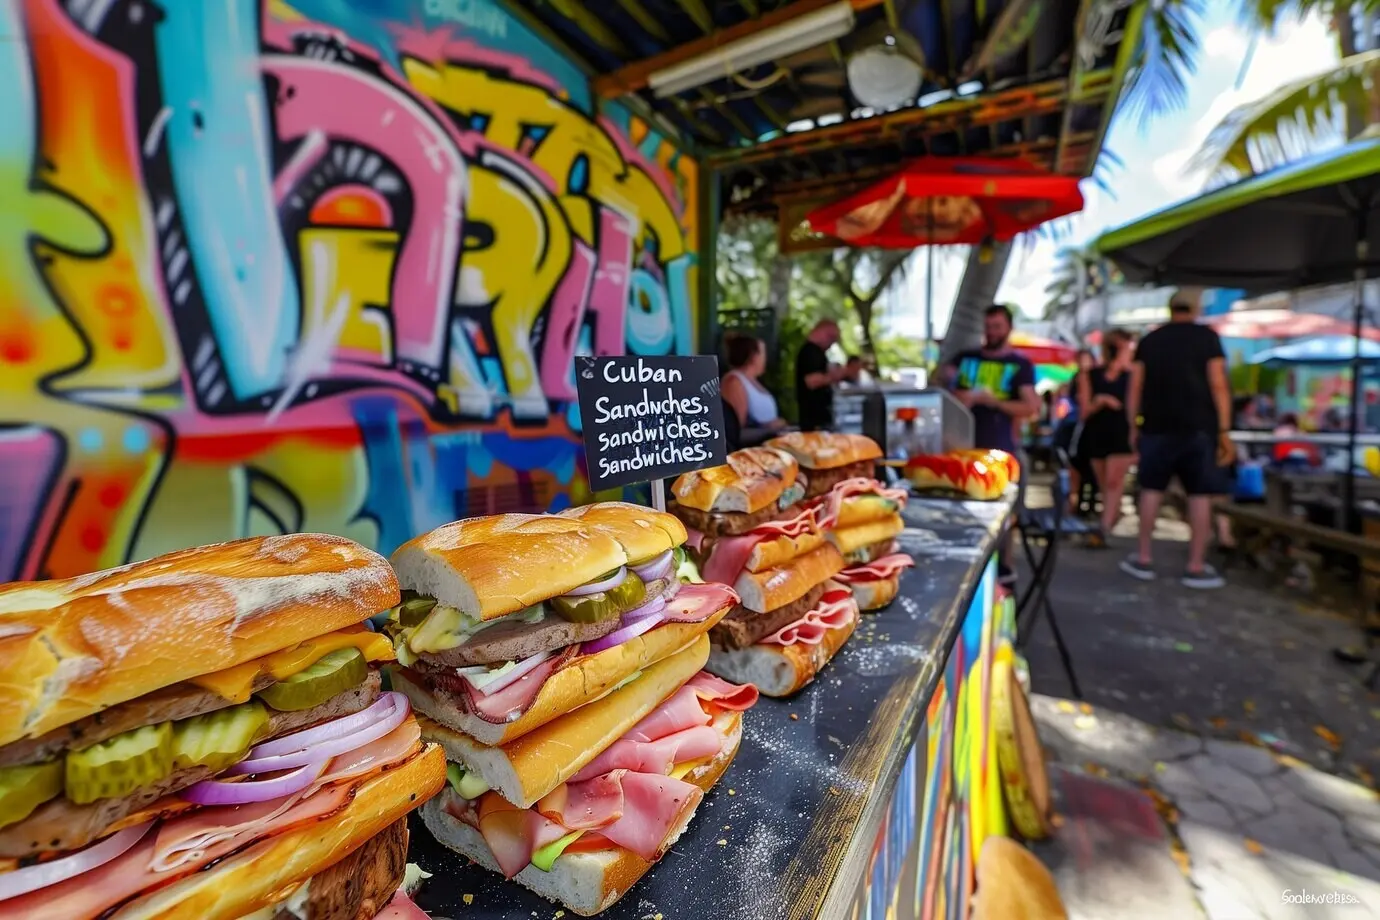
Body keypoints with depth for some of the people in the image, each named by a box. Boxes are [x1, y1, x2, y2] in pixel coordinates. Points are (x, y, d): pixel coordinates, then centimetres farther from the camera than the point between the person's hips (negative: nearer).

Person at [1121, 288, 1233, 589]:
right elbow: (1218, 386, -4)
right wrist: (1224, 431, -1)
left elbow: (1135, 388, 5)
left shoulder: (1149, 340, 8)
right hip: (1198, 427, -1)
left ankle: (1143, 559, 12)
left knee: (1152, 490, 8)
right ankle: (1196, 567, 6)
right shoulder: (1207, 337, 2)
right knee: (1200, 494, 3)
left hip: (1156, 426, 2)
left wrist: (1133, 428, 10)